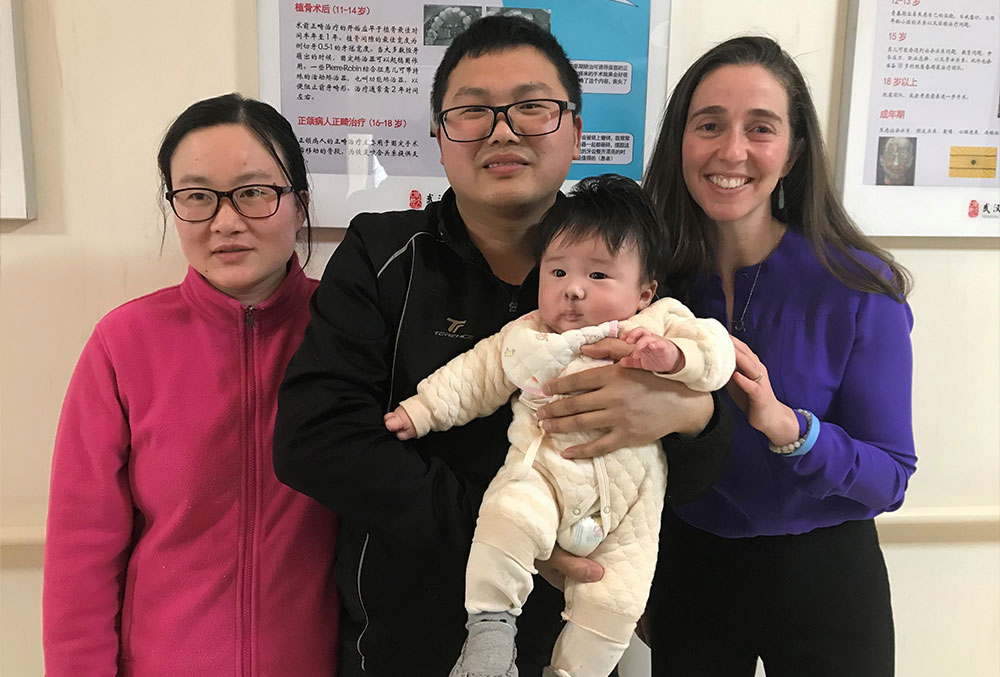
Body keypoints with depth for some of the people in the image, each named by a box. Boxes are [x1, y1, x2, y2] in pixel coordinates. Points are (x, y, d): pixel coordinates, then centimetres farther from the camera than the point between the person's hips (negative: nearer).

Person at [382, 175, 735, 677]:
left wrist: (671, 355, -31)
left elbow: (716, 350, -12)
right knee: (507, 516, -30)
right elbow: (473, 376, 14)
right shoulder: (524, 338, 6)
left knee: (615, 602, 0)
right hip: (542, 470, 0)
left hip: (626, 498, 0)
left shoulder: (661, 324, -1)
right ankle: (491, 624, -8)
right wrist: (421, 411, 12)